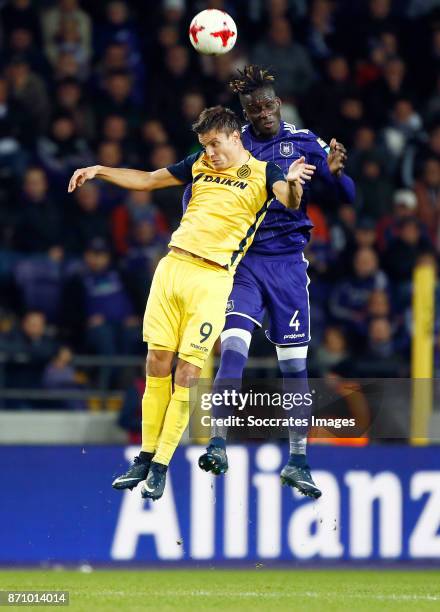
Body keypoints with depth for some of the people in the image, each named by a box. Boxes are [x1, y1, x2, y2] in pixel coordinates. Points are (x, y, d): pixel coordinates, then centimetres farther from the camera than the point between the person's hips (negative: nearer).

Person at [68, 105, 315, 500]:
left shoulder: (262, 173, 0)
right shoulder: (199, 165, 14)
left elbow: (290, 201, -18)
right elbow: (148, 180, 23)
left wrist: (293, 183, -40)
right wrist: (99, 171, 14)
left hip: (213, 278, -5)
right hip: (173, 265, 5)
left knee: (188, 370, -7)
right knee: (157, 362, 4)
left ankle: (161, 467, -1)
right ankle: (146, 456, 13)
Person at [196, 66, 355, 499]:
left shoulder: (303, 142, 4)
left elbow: (346, 196, 1)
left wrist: (334, 172, -21)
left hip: (288, 262, 1)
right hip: (242, 261, -1)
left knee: (294, 363, 2)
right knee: (233, 346, -19)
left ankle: (297, 462, 9)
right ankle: (217, 446, -22)